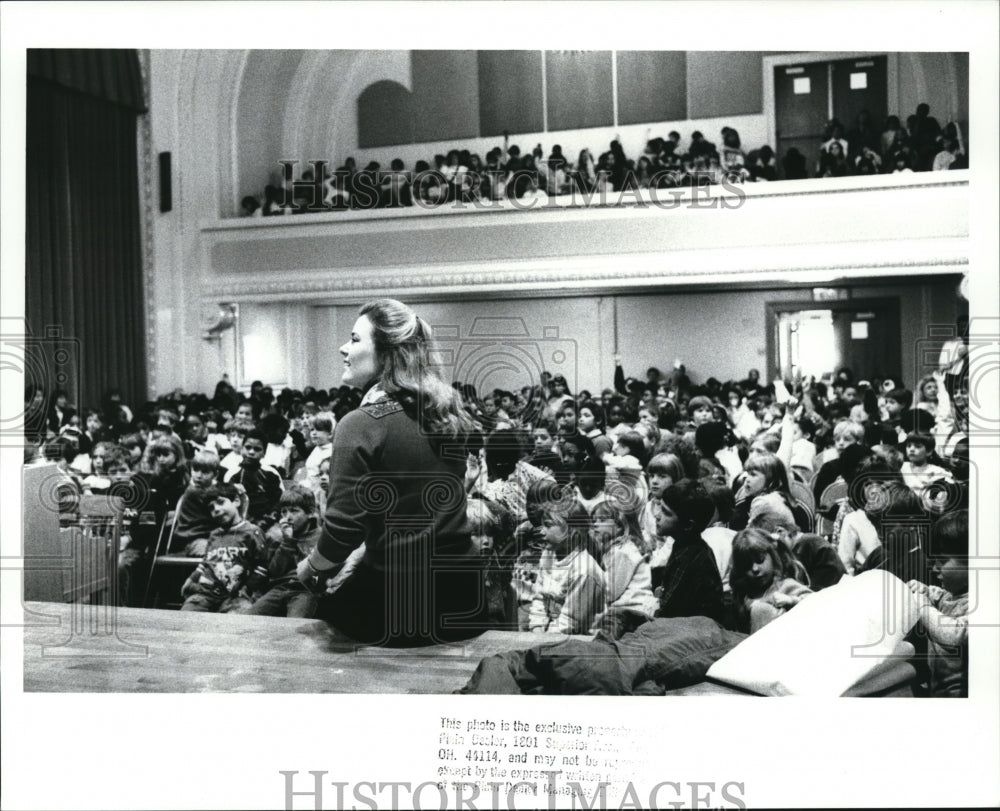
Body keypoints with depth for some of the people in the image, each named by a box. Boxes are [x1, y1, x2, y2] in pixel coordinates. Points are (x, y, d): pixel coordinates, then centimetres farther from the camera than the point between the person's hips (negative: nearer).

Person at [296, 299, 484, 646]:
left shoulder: (361, 424, -16)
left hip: (397, 605, -6)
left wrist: (307, 569, 1)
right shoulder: (449, 413, 4)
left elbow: (343, 530, -18)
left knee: (324, 603, 23)